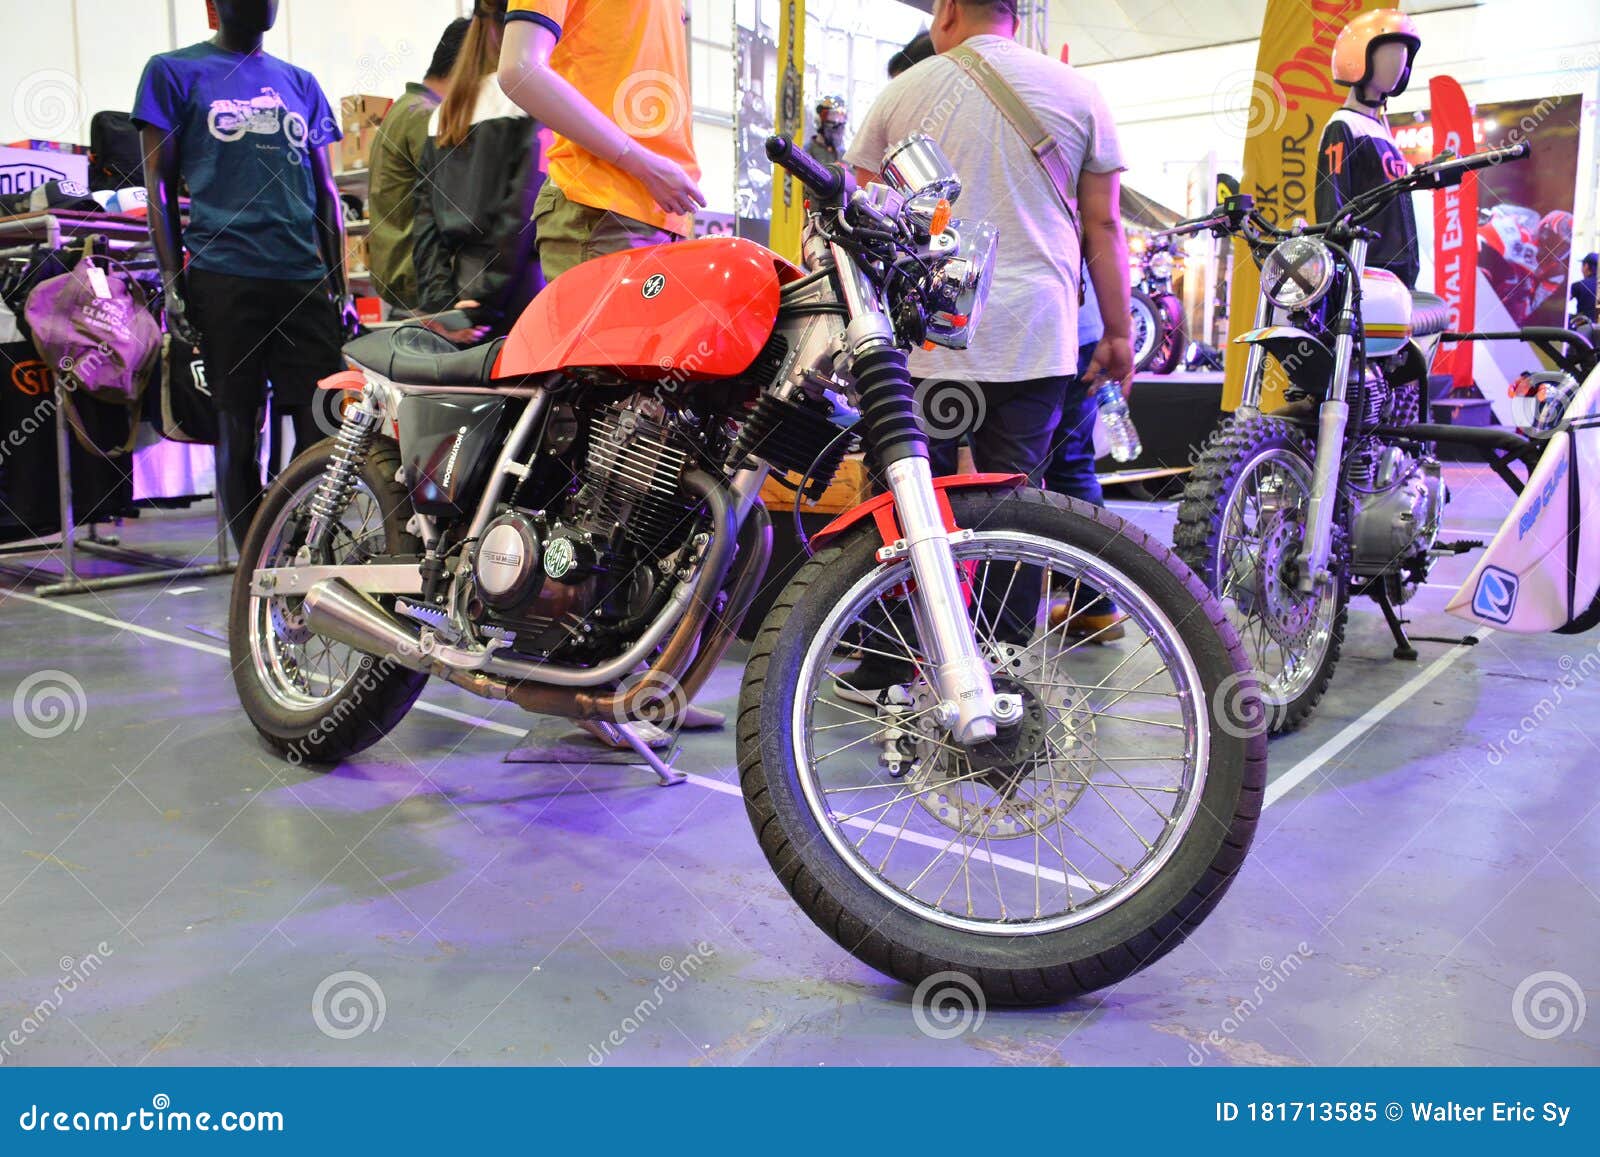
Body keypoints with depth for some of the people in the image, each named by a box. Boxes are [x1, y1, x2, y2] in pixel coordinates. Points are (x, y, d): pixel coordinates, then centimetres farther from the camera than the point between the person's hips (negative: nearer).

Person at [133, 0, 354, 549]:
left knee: (321, 431, -4)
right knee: (238, 430, 0)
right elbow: (159, 184, 6)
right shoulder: (174, 71, 10)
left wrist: (341, 287, 12)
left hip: (305, 279, 3)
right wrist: (171, 281, -3)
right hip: (224, 281, -3)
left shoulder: (301, 83, 20)